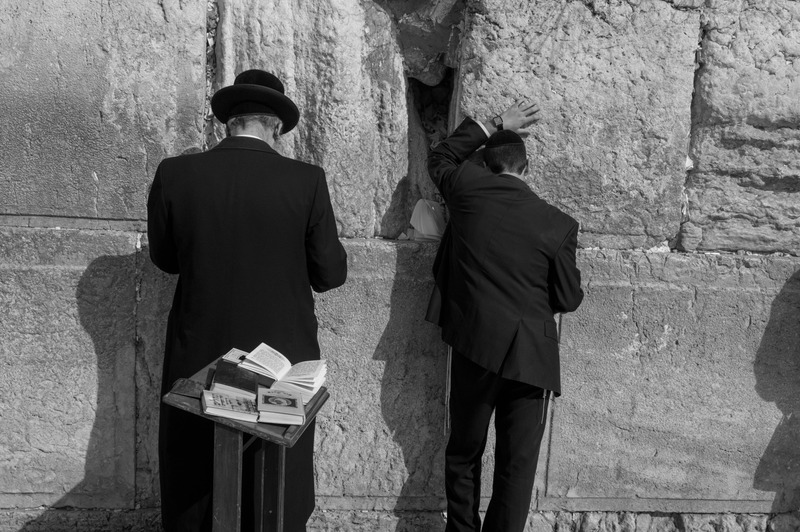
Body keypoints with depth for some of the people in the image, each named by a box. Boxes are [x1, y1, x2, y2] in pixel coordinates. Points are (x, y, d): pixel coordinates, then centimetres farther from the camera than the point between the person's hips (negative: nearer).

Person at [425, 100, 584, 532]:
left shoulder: (466, 190, -2)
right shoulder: (559, 224, -5)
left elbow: (440, 158, 20)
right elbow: (569, 299, 1)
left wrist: (494, 125, 20)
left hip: (474, 346, 2)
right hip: (529, 354, -1)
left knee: (464, 453, 19)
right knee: (517, 465, 10)